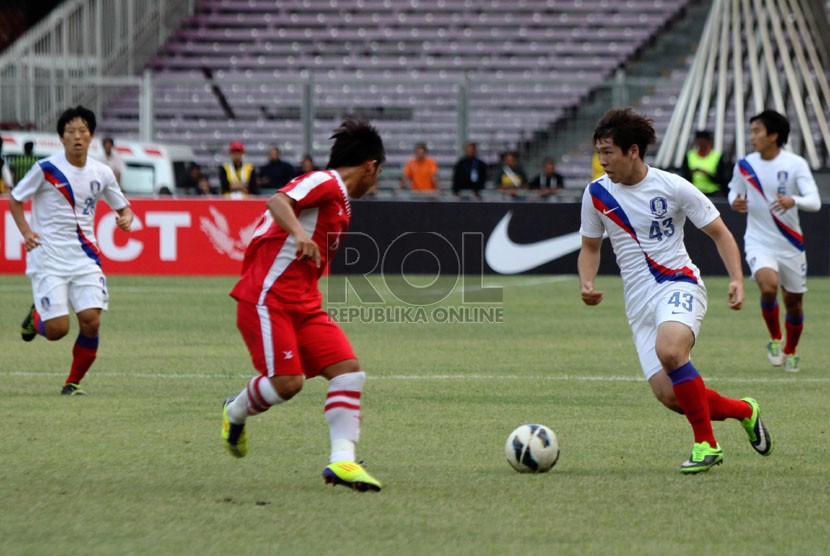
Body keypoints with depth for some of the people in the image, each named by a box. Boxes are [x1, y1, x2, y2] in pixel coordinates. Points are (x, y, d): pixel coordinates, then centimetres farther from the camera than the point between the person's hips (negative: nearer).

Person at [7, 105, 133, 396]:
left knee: (91, 321, -12)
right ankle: (36, 317, 27)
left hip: (85, 257, 3)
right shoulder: (46, 169, -8)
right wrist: (26, 231, -11)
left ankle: (73, 382, 8)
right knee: (57, 329, -11)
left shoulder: (101, 173, 3)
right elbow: (14, 199, 3)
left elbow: (123, 207, 16)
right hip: (48, 258, -3)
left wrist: (126, 218, -8)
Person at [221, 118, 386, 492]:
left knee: (348, 370, -8)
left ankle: (341, 461, -14)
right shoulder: (324, 182, -7)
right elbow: (277, 201, -26)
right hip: (267, 299, -10)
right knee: (287, 382, -18)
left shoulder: (340, 202, 22)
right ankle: (235, 413, 14)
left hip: (303, 305, 10)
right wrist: (298, 234, -42)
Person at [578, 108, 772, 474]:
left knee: (668, 350, -36)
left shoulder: (672, 187, -6)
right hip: (639, 302, 4)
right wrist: (587, 282, -2)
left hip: (678, 284, -4)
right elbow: (590, 247, 19)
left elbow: (719, 233, 2)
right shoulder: (596, 193, 4)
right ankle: (743, 410, 16)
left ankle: (705, 444, -22)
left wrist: (737, 278, -13)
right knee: (669, 396, -12)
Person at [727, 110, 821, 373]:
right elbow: (734, 192, 16)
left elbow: (814, 201, -17)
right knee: (768, 286, -27)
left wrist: (794, 201, -39)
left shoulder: (795, 164, -9)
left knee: (794, 301, 8)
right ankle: (774, 338, -2)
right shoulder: (744, 166, -1)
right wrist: (735, 202, -9)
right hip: (759, 241, 0)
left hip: (790, 245, 0)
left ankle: (790, 351, 34)